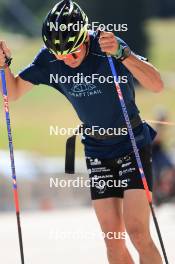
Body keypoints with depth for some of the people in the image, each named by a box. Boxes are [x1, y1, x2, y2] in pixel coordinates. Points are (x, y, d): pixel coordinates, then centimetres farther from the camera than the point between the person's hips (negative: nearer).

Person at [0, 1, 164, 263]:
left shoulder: (107, 47, -22)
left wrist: (122, 53, -45)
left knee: (137, 233, -15)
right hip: (97, 150, 5)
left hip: (132, 144, -5)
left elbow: (156, 85, -32)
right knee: (113, 240, 1)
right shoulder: (49, 59, -8)